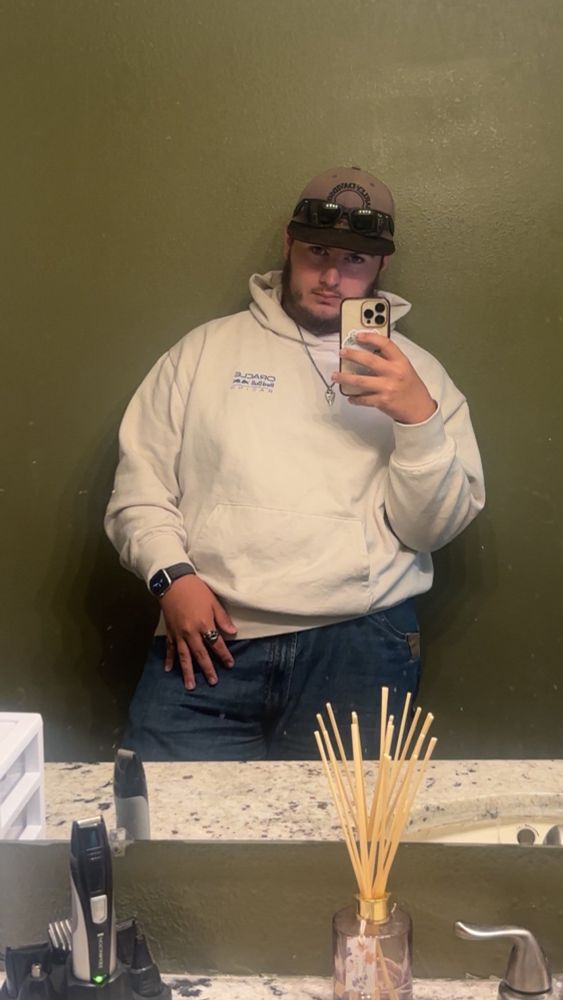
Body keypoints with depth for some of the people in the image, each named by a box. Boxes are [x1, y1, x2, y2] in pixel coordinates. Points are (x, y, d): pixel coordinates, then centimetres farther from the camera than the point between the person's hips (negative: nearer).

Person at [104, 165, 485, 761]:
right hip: (210, 633, 0)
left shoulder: (415, 371, 13)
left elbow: (431, 529, 4)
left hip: (359, 637, 0)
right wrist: (171, 575, -7)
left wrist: (418, 417, -10)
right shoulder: (208, 348, 13)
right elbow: (139, 487, 10)